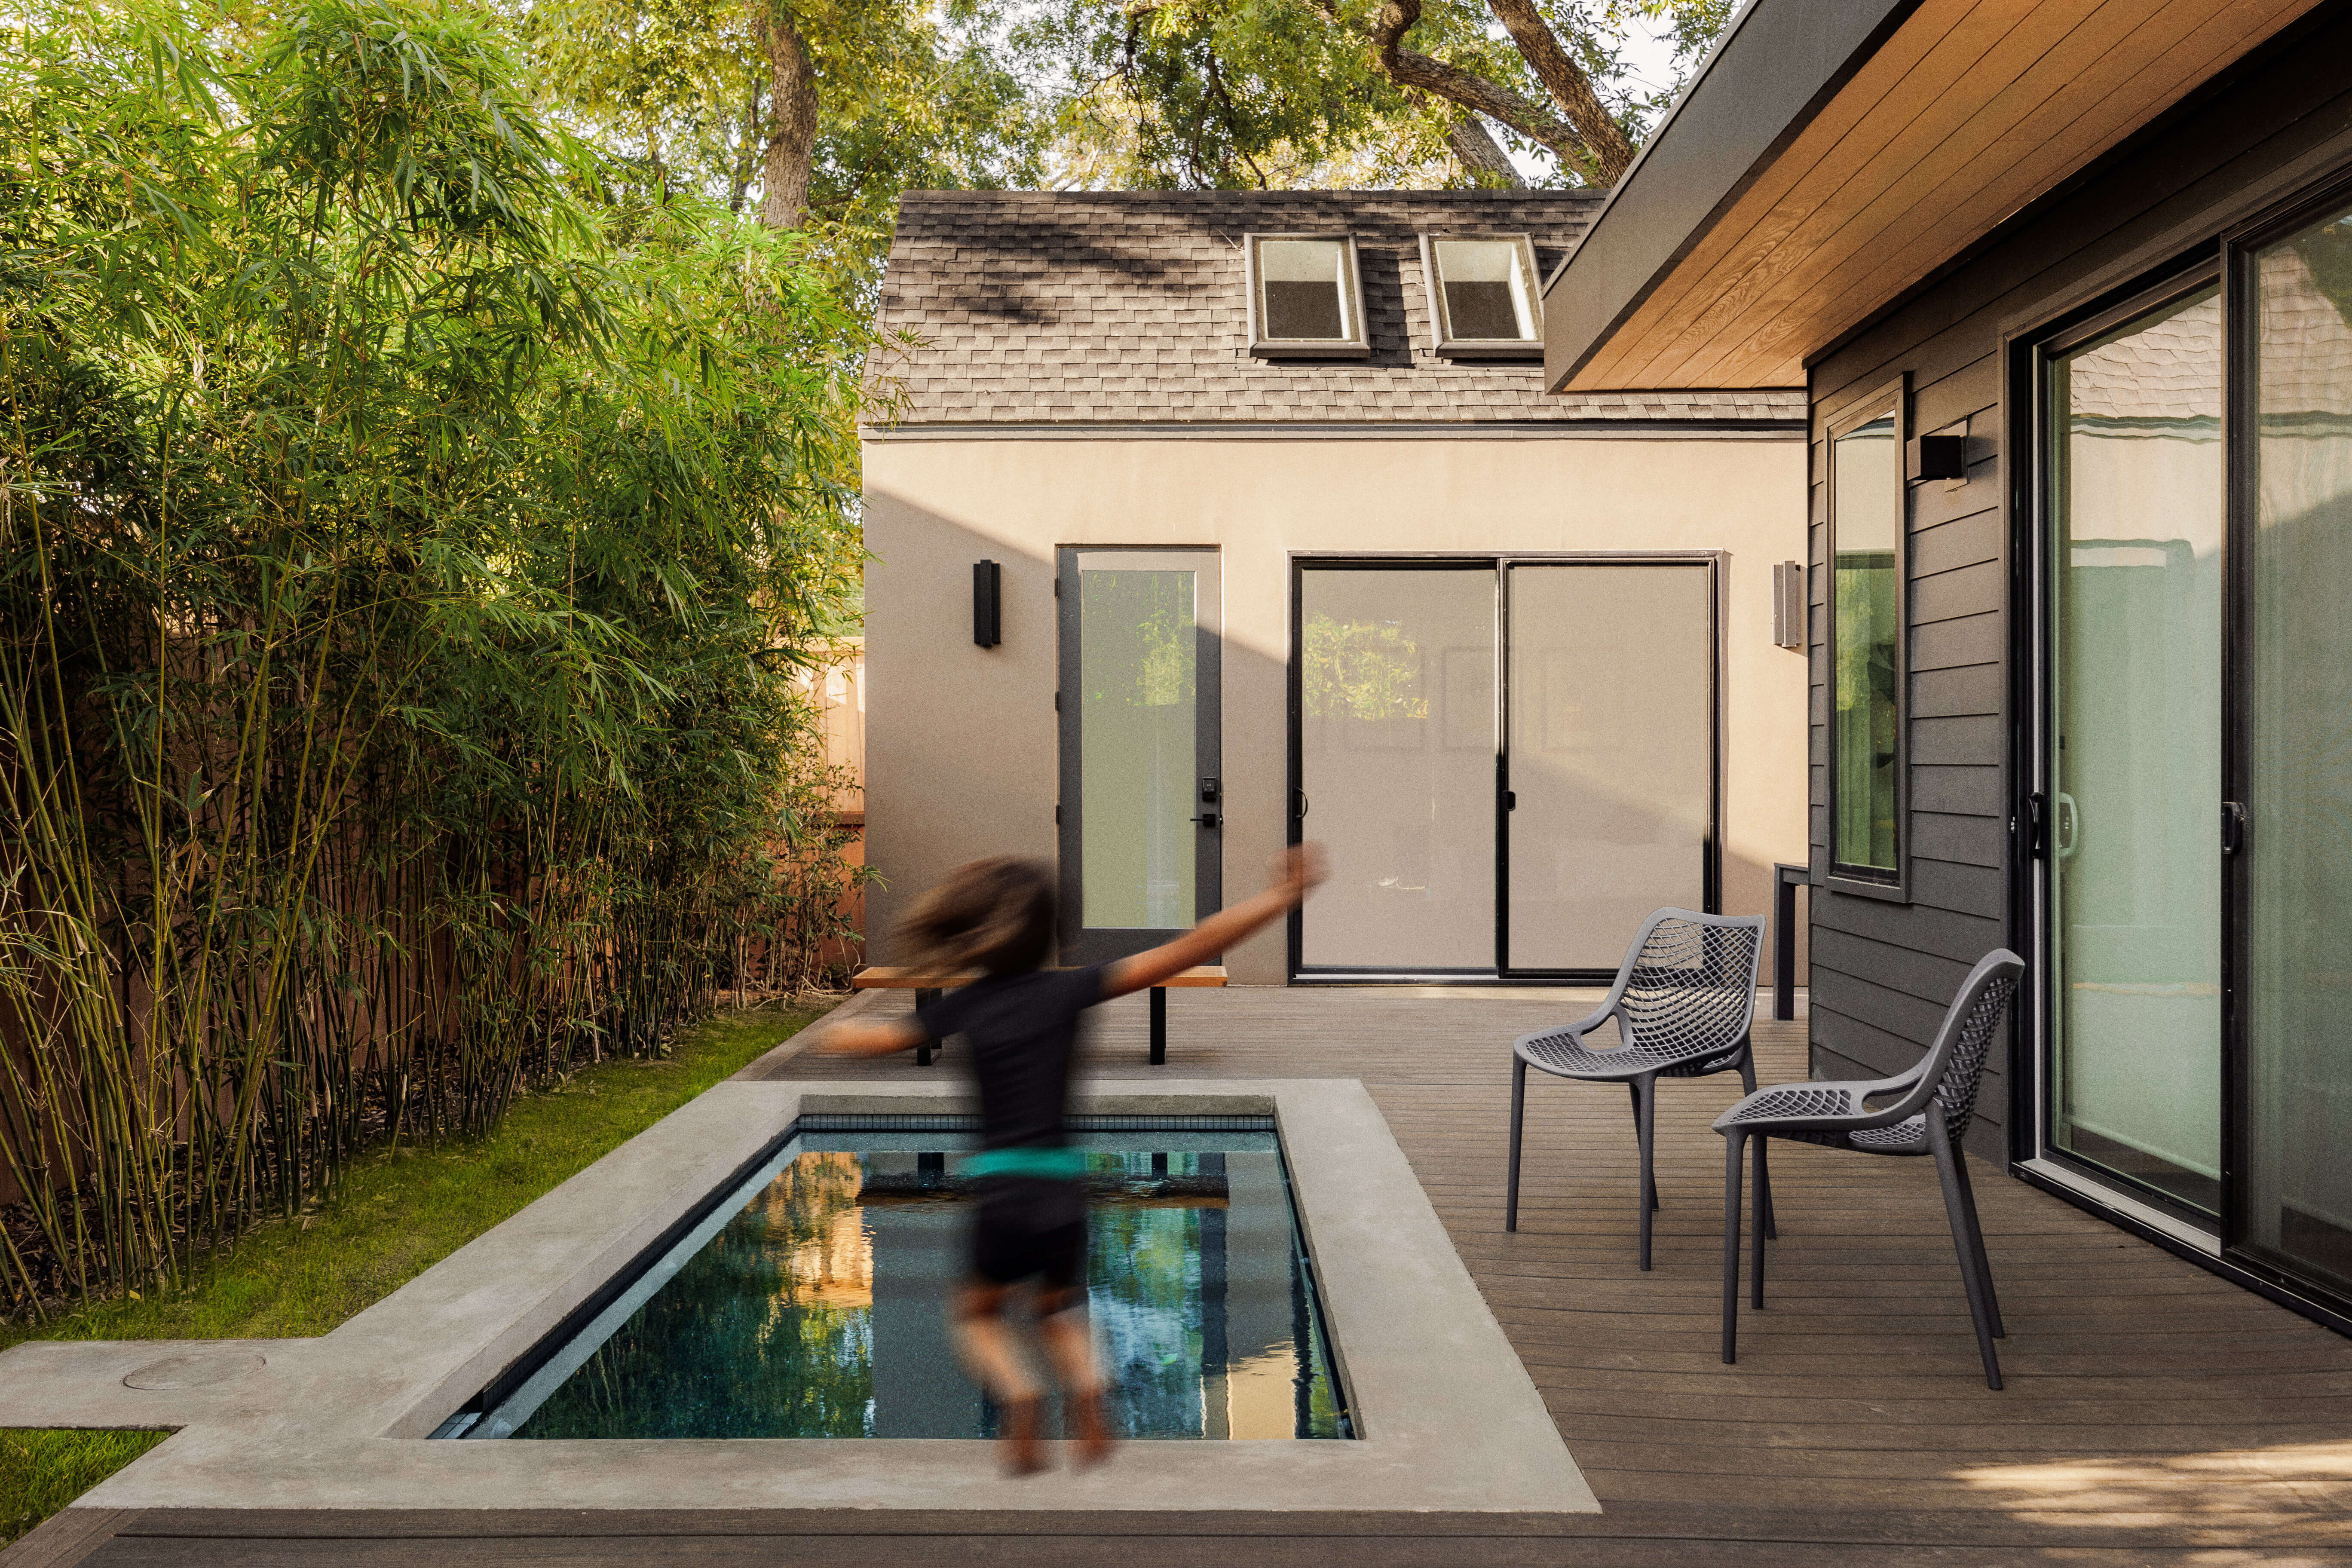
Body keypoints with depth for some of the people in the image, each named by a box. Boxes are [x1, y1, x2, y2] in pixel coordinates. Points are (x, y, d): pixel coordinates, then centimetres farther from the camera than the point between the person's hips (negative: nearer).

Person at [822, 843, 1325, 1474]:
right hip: (1062, 1191, 1)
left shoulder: (963, 1006, 2)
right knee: (1059, 1308, 29)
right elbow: (1188, 951, -8)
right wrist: (1281, 897, -9)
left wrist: (839, 1030, 37)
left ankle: (1018, 1391, -3)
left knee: (978, 1311, 26)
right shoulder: (1067, 989, -2)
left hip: (999, 1191, 0)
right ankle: (1086, 1384, -1)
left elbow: (862, 1040, 13)